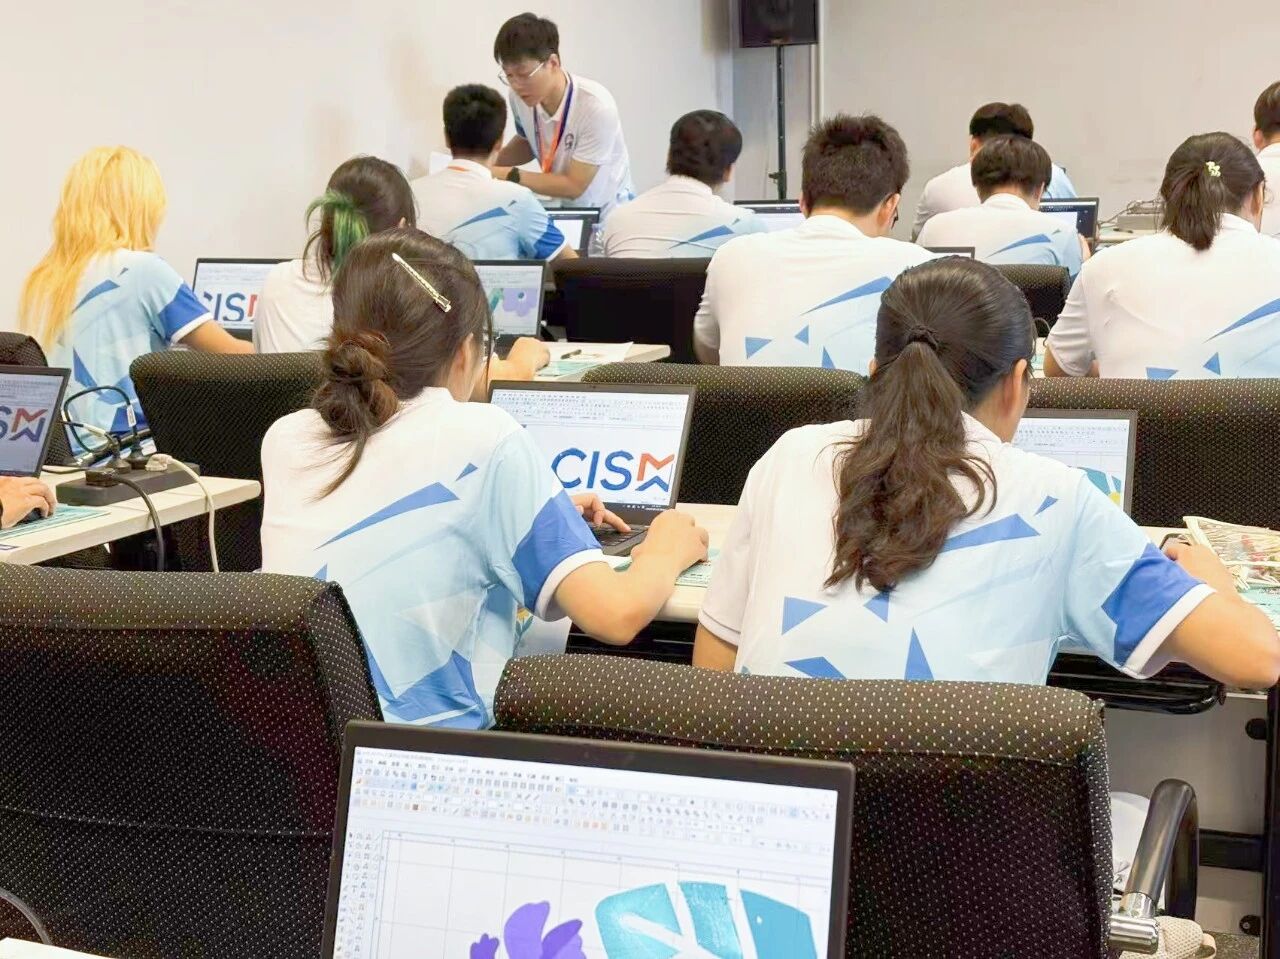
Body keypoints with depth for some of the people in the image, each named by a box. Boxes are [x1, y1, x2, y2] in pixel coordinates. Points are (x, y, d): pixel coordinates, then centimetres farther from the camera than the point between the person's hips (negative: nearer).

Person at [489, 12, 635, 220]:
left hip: (606, 218, -4)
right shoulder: (522, 96, -9)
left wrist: (507, 175, -21)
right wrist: (493, 160, -3)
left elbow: (574, 186, -18)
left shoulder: (595, 107, -24)